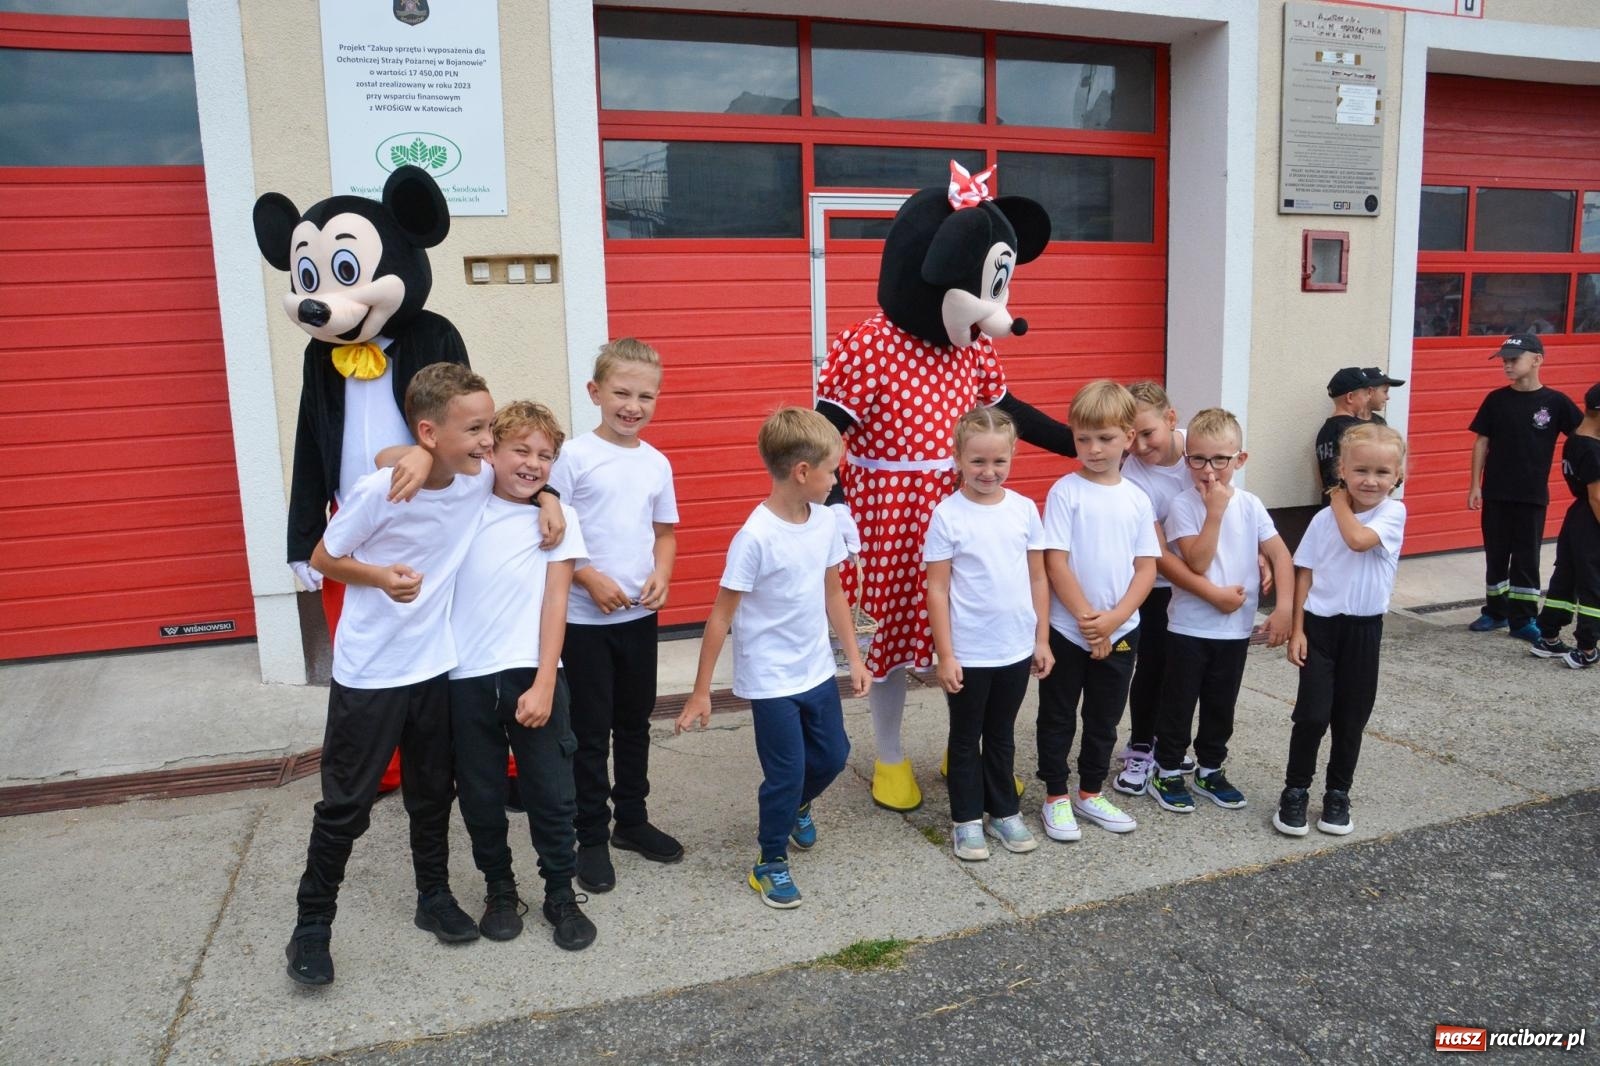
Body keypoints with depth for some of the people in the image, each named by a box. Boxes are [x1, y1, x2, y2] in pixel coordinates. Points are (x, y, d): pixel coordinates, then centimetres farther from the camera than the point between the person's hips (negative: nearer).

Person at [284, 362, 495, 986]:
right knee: (346, 805, 7)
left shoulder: (480, 481, -8)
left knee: (432, 793, 18)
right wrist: (380, 576, -25)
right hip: (368, 674, -4)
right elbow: (322, 559, -8)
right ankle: (312, 922, 25)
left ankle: (434, 897, 37)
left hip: (435, 666, 5)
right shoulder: (378, 491, -21)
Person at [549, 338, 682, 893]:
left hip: (639, 616, 5)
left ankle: (632, 819, 34)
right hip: (584, 618, -4)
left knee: (635, 723, 17)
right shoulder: (575, 456, -10)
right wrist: (590, 579, -19)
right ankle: (591, 836, 21)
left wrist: (660, 574, -6)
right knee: (591, 731, 6)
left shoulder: (657, 463, 5)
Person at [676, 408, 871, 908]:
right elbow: (721, 615, -17)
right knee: (786, 773, 3)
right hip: (771, 680, -6)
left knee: (833, 756, 18)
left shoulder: (826, 521, -3)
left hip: (818, 672, 7)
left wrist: (855, 658, 13)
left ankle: (793, 807, 50)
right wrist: (701, 692, -14)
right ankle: (771, 862, 28)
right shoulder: (756, 537, -23)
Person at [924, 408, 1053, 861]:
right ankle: (966, 820, 26)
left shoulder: (1024, 509, -1)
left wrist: (1042, 639, 5)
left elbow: (1038, 578, 6)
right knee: (966, 739, 13)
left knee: (1002, 737, 19)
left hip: (1017, 650, 3)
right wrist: (945, 655, -12)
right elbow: (937, 589, -10)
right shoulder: (948, 514, -12)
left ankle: (1004, 812, 34)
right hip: (968, 653, -3)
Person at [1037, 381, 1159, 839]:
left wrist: (1113, 619, -13)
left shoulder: (1137, 499, 1)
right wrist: (1088, 619, -15)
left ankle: (1090, 793, 32)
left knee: (1104, 718, 15)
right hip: (1066, 629, -3)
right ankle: (1056, 797, 23)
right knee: (1058, 717, 9)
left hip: (1120, 630, 3)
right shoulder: (1065, 492, -9)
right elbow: (1055, 563, -13)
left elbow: (1147, 568, -1)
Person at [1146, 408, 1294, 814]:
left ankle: (1210, 770, 32)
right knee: (1178, 705, 8)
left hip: (1236, 628, 4)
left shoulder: (1250, 505, -1)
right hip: (1189, 627, -3)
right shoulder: (1183, 506, -12)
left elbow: (1280, 555, -1)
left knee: (1221, 706, 16)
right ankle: (1167, 773, 22)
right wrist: (1215, 510, -22)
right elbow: (1196, 562, -21)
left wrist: (1283, 607, -12)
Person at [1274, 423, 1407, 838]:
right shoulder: (1324, 519, -2)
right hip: (1320, 624, 0)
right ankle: (1295, 791, 12)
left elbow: (1358, 539, -25)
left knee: (1351, 718, 10)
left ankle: (1338, 794, 27)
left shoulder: (1393, 513, -5)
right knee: (1312, 714, -5)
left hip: (1364, 628, 0)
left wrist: (1341, 503, -9)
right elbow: (1304, 575, 0)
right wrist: (1297, 629, -5)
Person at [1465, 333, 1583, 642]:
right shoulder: (1496, 400, 0)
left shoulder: (1555, 402, -4)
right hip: (1495, 493, 2)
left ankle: (1522, 619, 14)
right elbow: (1481, 443, 3)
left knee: (1526, 558, 5)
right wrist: (1475, 485, -1)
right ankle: (1495, 611, 24)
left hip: (1532, 495, -1)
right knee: (1495, 555, 10)